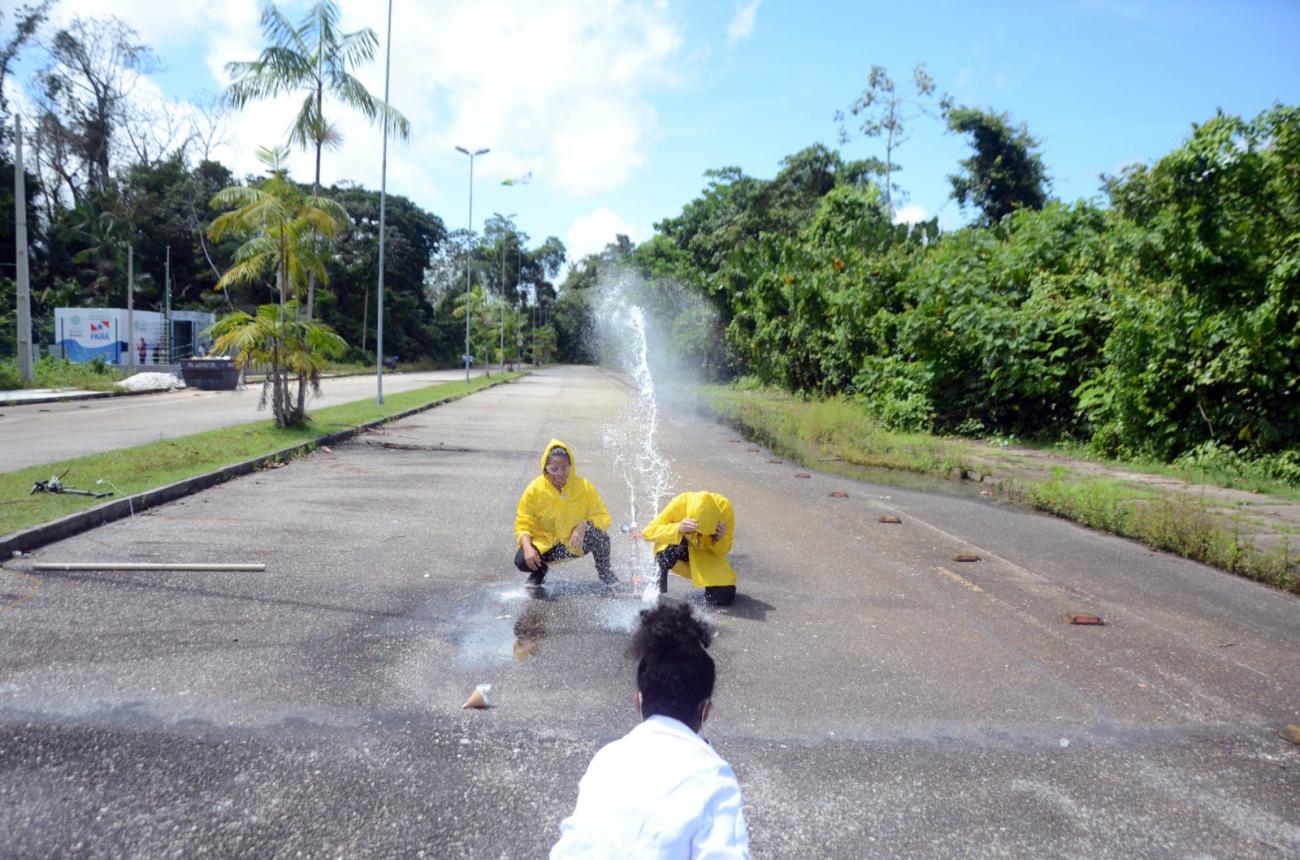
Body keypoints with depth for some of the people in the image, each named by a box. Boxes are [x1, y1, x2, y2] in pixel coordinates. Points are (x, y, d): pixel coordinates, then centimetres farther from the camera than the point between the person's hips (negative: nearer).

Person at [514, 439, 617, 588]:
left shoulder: (584, 486, -11)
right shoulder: (534, 489, -13)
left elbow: (603, 517, -9)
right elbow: (522, 525, -9)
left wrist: (585, 525, -30)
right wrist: (527, 547, -29)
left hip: (576, 544, 0)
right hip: (545, 545, 0)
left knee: (600, 536, -29)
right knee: (521, 560, -28)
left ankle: (605, 573, 3)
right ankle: (540, 570, 11)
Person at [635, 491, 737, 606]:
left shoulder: (725, 507, -27)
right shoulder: (679, 504, -32)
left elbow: (724, 550, -14)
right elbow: (649, 531, -34)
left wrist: (720, 539, -38)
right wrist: (678, 529, -50)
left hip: (706, 552, 2)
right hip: (679, 545, -2)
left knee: (723, 597, -18)